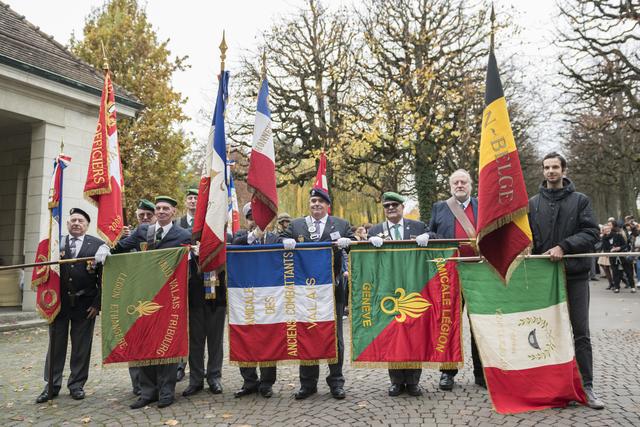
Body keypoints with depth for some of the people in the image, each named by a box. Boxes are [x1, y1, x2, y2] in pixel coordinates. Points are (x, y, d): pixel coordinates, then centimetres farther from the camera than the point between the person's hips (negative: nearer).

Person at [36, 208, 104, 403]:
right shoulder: (55, 243, 5)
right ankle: (52, 385, 23)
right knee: (56, 345, 10)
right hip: (59, 302, 2)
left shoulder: (97, 245, -1)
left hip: (85, 304, -1)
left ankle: (77, 385, 21)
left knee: (81, 347, 8)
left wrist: (97, 303, -7)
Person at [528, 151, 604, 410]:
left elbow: (591, 234, -4)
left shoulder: (580, 200, 5)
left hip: (575, 274, -1)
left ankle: (586, 387, 9)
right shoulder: (533, 204, 9)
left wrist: (564, 246, -16)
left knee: (581, 333, 2)